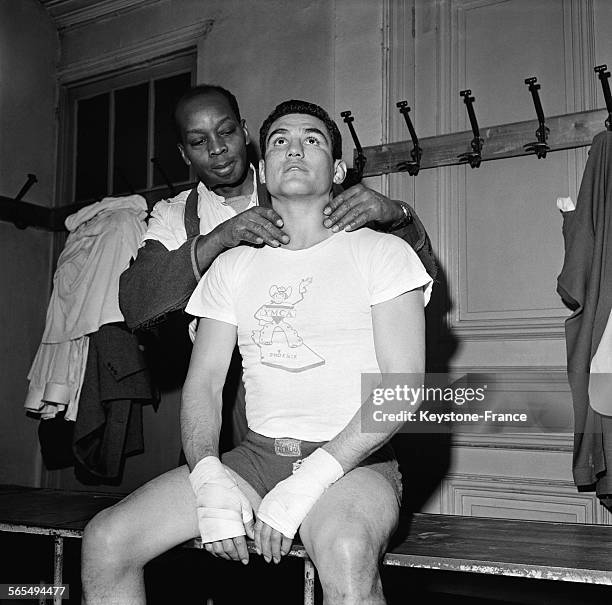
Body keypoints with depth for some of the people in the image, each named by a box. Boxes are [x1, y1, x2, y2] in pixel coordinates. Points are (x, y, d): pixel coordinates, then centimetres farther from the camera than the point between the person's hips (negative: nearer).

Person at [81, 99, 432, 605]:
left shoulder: (381, 253, 1)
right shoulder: (232, 267, 14)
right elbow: (203, 383, 8)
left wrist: (310, 480, -19)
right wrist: (209, 476, -13)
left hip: (353, 460, -4)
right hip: (256, 453, 5)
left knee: (346, 552, -39)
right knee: (105, 540, -13)